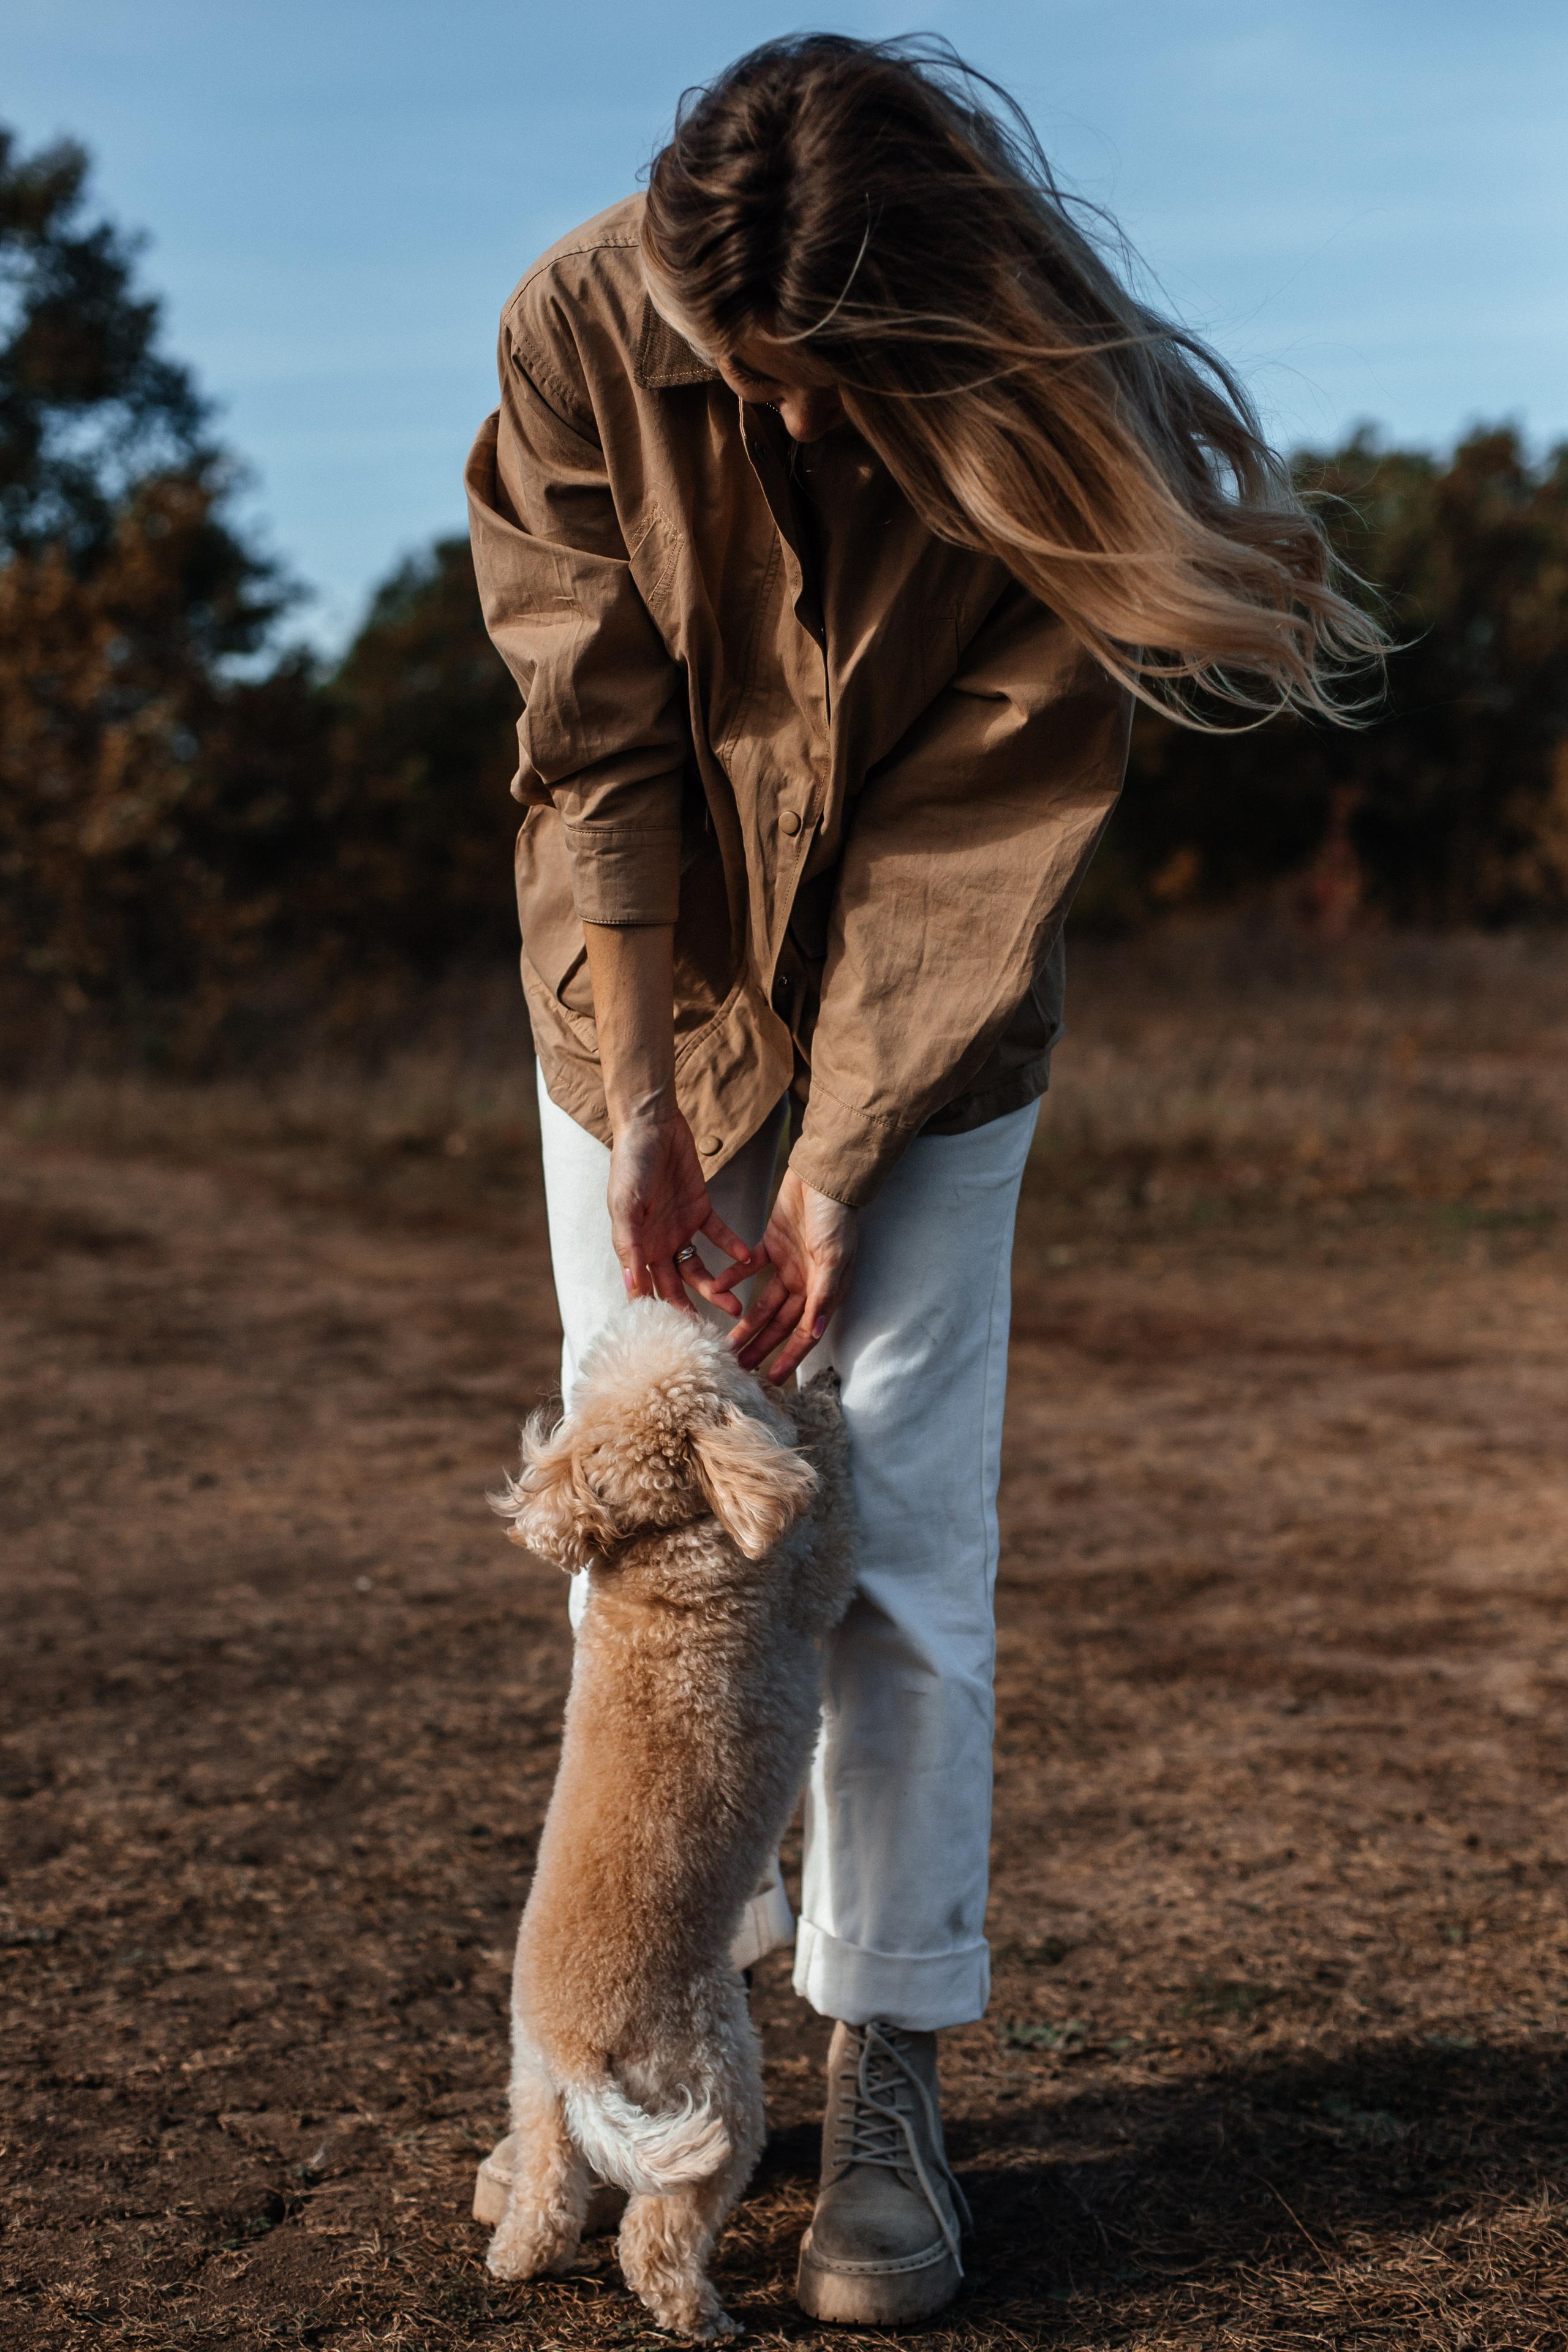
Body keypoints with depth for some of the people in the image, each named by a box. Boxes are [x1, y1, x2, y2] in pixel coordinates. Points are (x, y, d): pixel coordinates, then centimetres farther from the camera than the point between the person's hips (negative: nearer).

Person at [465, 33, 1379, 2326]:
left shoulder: (1037, 426, -24)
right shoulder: (586, 327, -20)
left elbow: (967, 837, -22)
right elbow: (601, 743, -17)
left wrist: (830, 1177, -23)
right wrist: (641, 1104, -20)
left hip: (917, 1015, -1)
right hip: (650, 984, 2)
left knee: (899, 1539, -5)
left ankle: (886, 2081, 4)